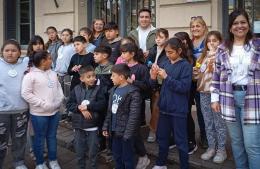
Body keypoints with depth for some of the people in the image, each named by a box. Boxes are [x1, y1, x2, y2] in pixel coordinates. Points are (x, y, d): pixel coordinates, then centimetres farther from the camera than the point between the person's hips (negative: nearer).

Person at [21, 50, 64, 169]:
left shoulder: (53, 74, 10)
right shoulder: (30, 75, -12)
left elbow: (59, 88, 15)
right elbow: (26, 94, -17)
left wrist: (59, 101, -3)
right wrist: (43, 104, -19)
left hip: (55, 111, 6)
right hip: (39, 113, -6)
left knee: (52, 136, 17)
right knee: (39, 138, 9)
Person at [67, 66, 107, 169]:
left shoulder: (99, 89, -7)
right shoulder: (76, 89, 0)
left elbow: (102, 104, -17)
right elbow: (69, 104, -1)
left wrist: (87, 106, -18)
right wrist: (80, 108, -17)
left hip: (93, 126, -2)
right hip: (79, 126, 3)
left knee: (92, 152, 10)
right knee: (79, 152, 16)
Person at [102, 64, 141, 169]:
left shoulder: (133, 92, -16)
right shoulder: (114, 90, 7)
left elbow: (134, 116, -19)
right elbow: (110, 111, 12)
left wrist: (128, 133, -21)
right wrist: (106, 126, 9)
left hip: (125, 132, -7)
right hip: (114, 130, 7)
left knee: (127, 158, 8)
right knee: (116, 156, 20)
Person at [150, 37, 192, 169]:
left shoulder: (185, 65, -9)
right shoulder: (166, 64, 6)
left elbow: (184, 87, -20)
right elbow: (156, 86, 9)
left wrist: (166, 77, -22)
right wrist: (153, 77, -12)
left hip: (178, 110, -6)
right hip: (164, 107, 6)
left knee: (180, 140, 6)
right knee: (162, 137, 17)